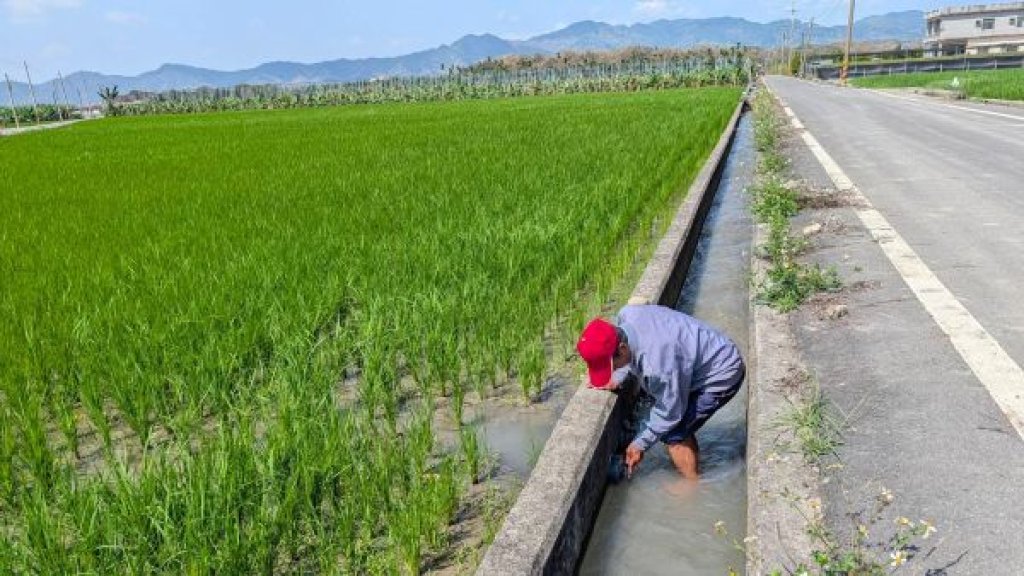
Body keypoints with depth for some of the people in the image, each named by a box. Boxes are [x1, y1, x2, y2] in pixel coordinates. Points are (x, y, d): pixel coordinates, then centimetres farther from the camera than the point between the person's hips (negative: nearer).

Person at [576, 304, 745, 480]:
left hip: (721, 375, -9)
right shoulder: (626, 315, -17)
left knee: (672, 433, -5)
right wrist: (617, 379, -3)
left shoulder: (656, 363, -39)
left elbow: (669, 411, -22)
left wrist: (640, 444, -10)